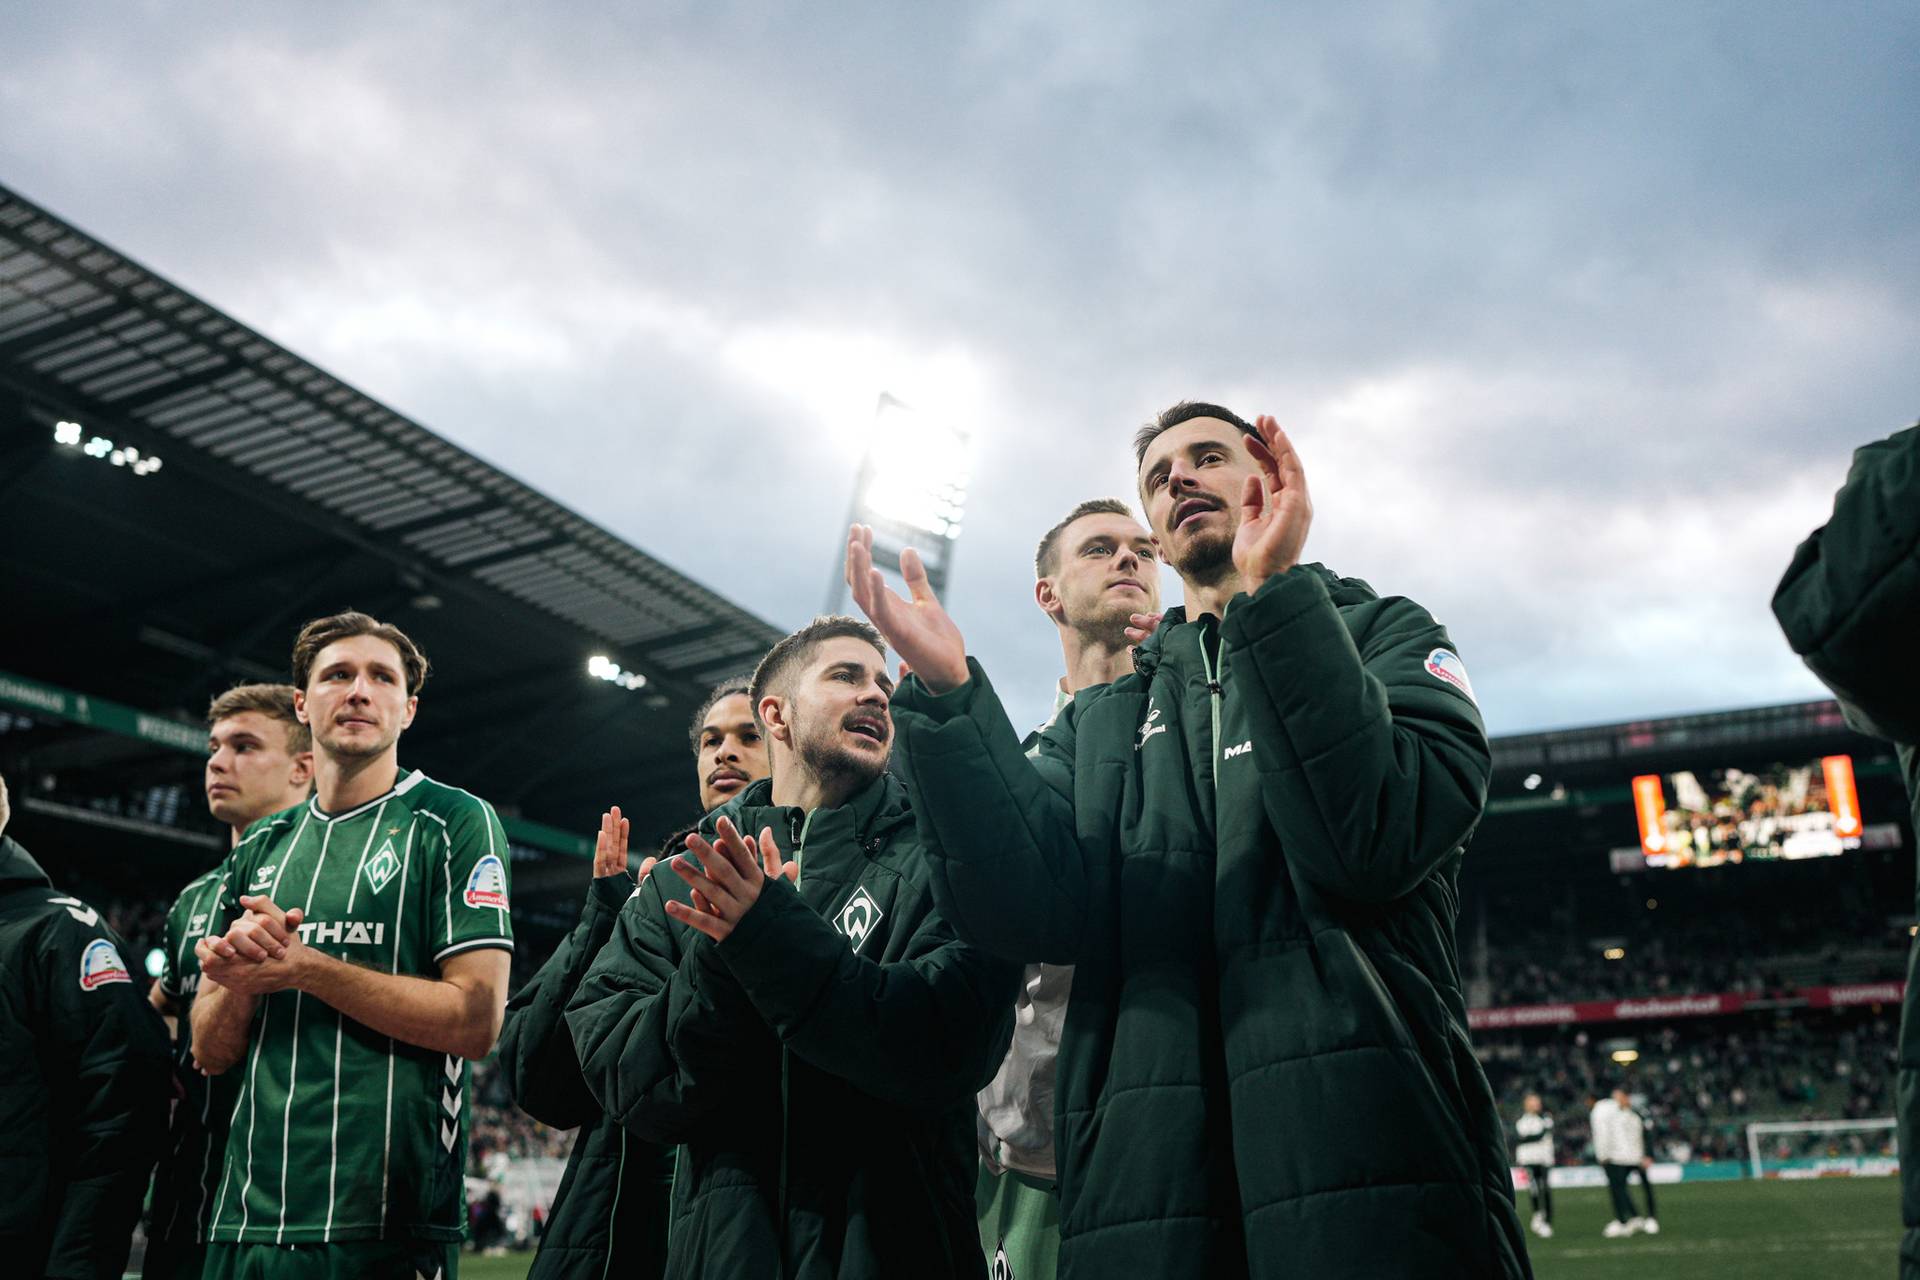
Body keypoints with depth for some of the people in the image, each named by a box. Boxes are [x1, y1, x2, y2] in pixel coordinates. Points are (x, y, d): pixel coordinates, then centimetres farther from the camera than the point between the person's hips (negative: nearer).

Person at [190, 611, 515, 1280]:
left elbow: (476, 1019, -13)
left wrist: (305, 967, -15)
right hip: (249, 1216, 5)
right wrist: (241, 979, -10)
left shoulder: (456, 822, -3)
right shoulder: (260, 849, 13)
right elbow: (211, 1053, 12)